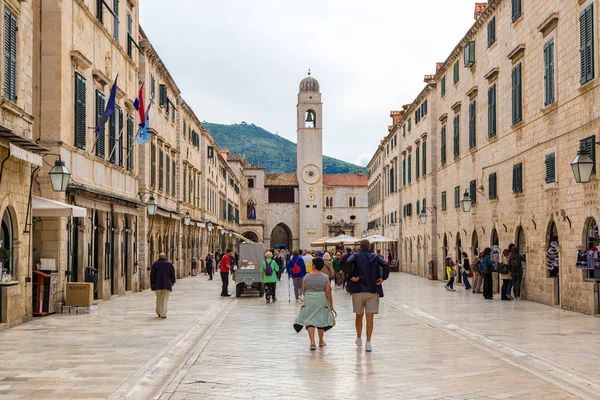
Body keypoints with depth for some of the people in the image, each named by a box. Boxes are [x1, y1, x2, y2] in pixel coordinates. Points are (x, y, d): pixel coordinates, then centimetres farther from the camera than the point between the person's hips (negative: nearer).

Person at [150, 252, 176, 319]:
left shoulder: (155, 264, 1)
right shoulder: (169, 264, 1)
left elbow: (152, 275, -3)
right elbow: (173, 275, 3)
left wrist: (152, 283, 1)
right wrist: (173, 281, 19)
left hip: (157, 285, 1)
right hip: (167, 285, -1)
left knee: (158, 299, 16)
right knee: (165, 299, -1)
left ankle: (159, 312, 23)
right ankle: (163, 314, -8)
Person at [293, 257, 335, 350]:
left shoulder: (306, 277, -5)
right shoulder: (325, 278, -7)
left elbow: (303, 291, 3)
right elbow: (328, 293, -8)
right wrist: (331, 305, 2)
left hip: (309, 301, -1)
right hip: (322, 301, 1)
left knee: (309, 321, 4)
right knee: (321, 320, 16)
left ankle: (312, 342, -12)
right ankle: (321, 341, 32)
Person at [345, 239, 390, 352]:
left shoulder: (356, 256, 3)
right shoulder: (376, 257, 5)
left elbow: (347, 263, -18)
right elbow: (386, 265, -13)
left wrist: (351, 276, -11)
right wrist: (383, 278, -4)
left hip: (358, 290, 0)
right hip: (373, 290, 0)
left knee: (359, 315, 18)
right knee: (369, 317, -1)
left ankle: (359, 338, 31)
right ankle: (368, 342, -8)